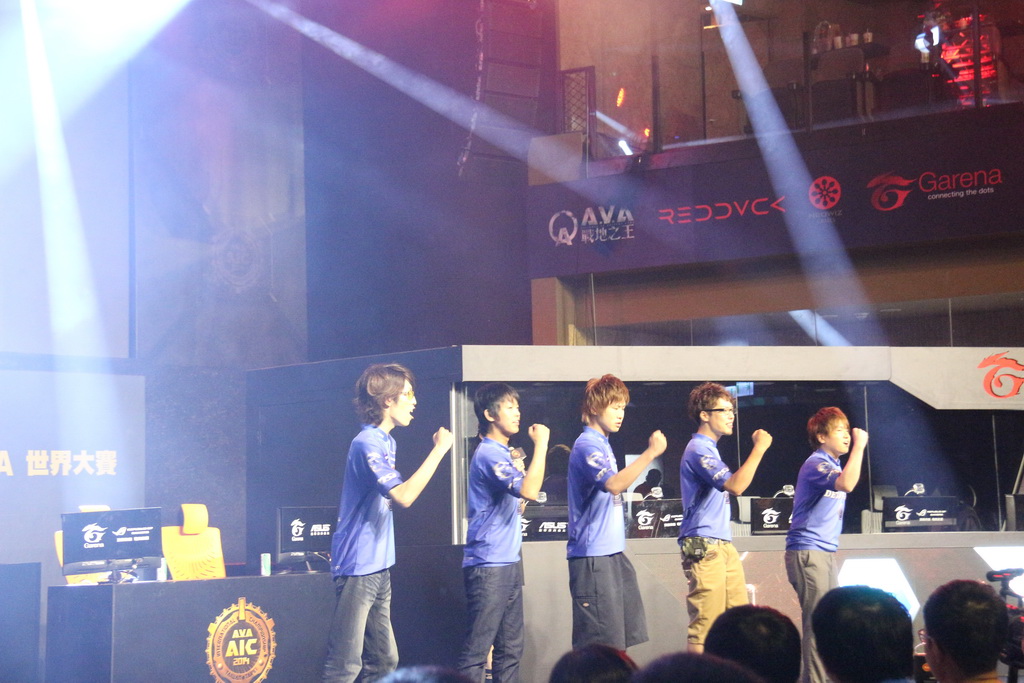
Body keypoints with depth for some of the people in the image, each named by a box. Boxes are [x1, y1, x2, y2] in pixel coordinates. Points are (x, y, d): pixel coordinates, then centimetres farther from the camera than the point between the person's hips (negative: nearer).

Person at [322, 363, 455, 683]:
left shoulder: (385, 442, 14)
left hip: (378, 567, 10)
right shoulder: (367, 444, -16)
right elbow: (404, 496, -25)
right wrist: (439, 449, -20)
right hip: (359, 568, -10)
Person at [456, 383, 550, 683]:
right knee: (477, 648, -9)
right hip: (488, 565, -10)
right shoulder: (488, 454, -14)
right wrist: (540, 444, -18)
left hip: (509, 562, 10)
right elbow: (529, 490, -27)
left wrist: (518, 469, 8)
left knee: (511, 646, 12)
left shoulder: (504, 454, 16)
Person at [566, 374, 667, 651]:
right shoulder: (587, 446, -14)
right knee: (600, 642, -10)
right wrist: (650, 453, -31)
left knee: (627, 631, 11)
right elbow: (613, 484, -31)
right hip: (592, 555, -10)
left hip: (613, 553, 10)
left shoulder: (602, 444, 17)